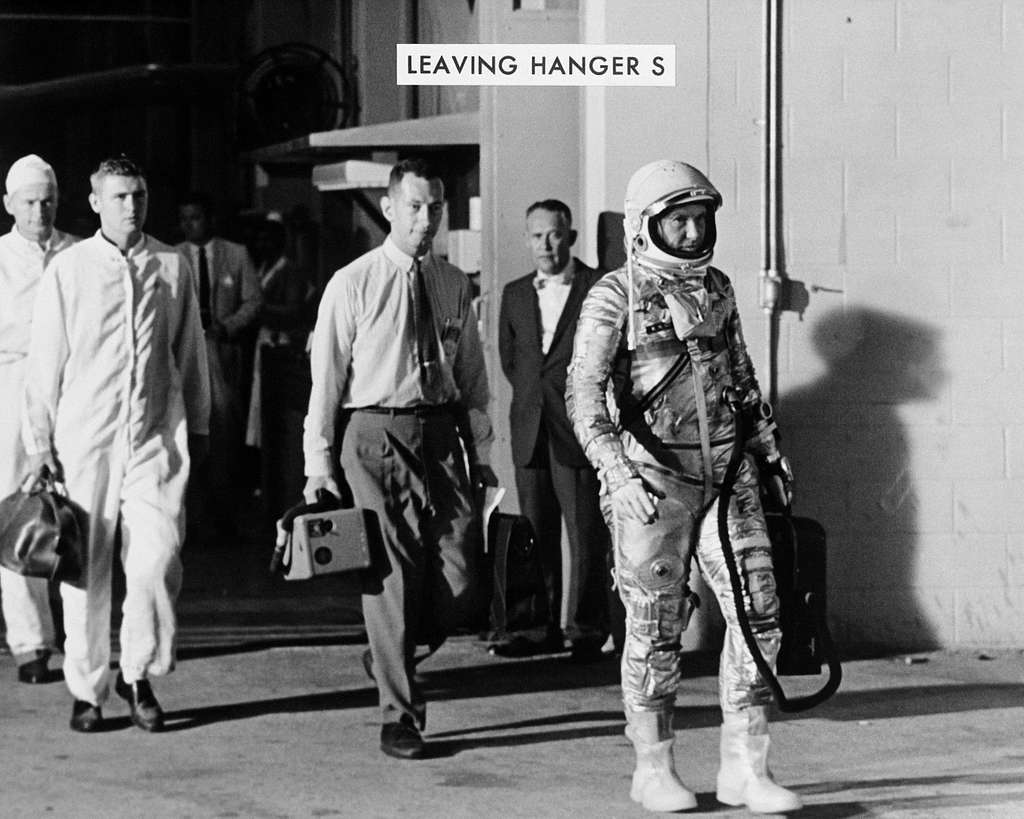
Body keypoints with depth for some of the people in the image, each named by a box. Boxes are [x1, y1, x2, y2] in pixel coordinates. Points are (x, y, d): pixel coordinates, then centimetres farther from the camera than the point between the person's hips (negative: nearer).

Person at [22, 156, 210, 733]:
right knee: (86, 567, 3)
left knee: (157, 560, -8)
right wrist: (40, 439, 3)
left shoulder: (173, 268, 7)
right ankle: (87, 690, 15)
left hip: (158, 434, 1)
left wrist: (198, 425, 17)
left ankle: (139, 674, 12)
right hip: (85, 435, -1)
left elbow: (190, 353, 15)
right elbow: (46, 360, 4)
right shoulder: (68, 270, 2)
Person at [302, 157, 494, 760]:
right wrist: (319, 462, -3)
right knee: (393, 577, -1)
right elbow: (327, 376, -1)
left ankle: (393, 653, 27)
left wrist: (481, 452, 13)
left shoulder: (455, 286, 11)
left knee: (460, 582, -3)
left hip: (443, 431, 4)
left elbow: (473, 376, 16)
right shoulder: (352, 284, -1)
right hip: (378, 433, -4)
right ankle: (400, 715, 10)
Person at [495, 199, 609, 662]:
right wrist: (532, 395, 12)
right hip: (530, 433, 5)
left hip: (579, 432, -5)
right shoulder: (515, 295, 13)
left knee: (586, 535, -3)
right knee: (536, 537, 7)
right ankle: (543, 628, 13)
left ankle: (586, 631, 3)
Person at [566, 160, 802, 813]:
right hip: (653, 480, -5)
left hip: (727, 472, 5)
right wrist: (618, 473, -28)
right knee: (657, 627, 3)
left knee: (757, 612, -3)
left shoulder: (717, 289, 10)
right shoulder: (614, 299, -8)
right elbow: (585, 396, -16)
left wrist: (768, 448, 23)